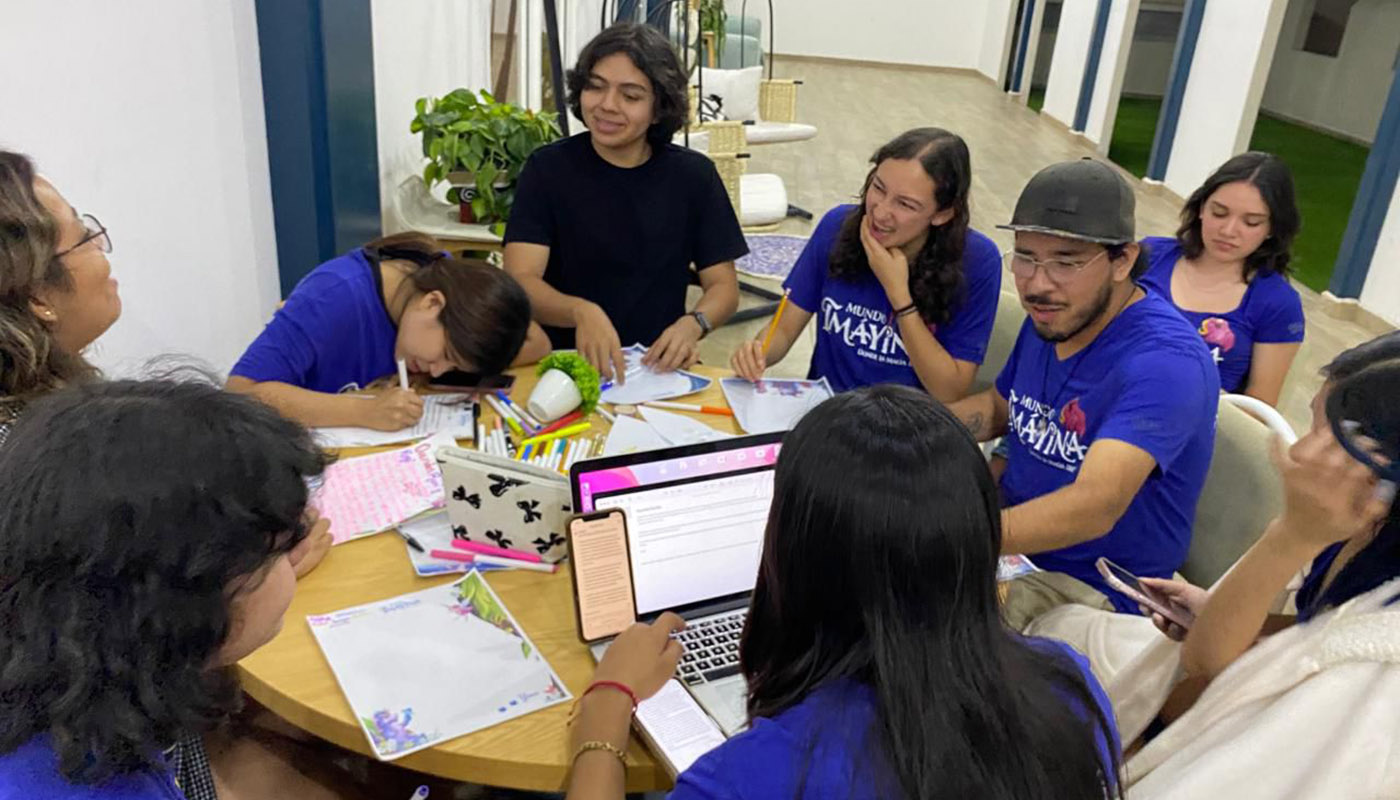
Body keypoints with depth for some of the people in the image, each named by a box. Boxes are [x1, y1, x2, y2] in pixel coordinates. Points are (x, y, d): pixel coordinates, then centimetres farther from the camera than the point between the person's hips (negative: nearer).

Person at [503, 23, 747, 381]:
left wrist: (692, 325, -17)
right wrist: (581, 312, -33)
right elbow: (518, 282, -12)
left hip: (656, 367, 2)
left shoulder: (693, 175, 3)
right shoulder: (547, 169, -2)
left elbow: (723, 285, 5)